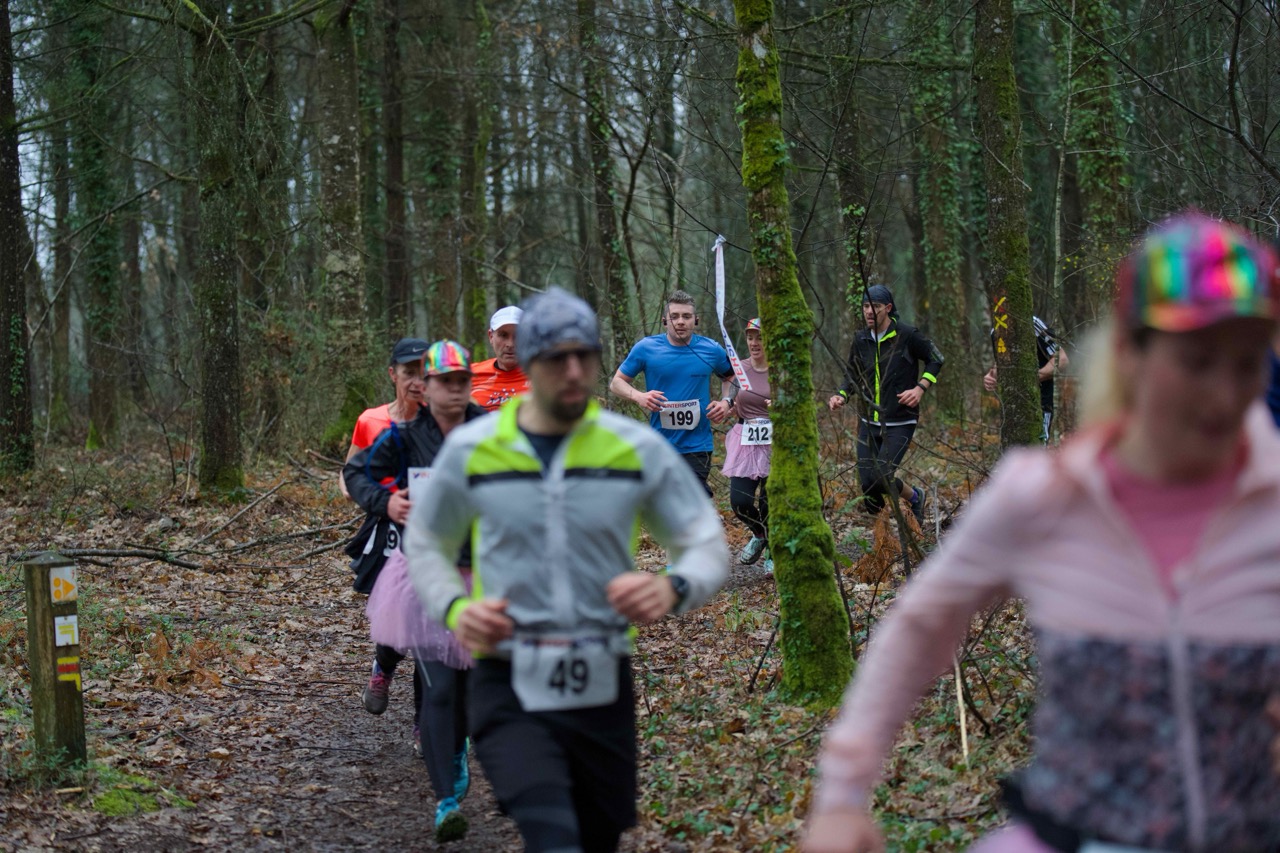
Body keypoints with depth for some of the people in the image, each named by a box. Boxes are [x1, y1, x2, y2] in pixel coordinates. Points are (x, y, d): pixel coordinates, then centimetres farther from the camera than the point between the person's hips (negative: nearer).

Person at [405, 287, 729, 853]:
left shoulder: (638, 449, 1)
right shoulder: (471, 450, 1)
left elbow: (708, 546, 5)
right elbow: (425, 543, 16)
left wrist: (674, 589, -18)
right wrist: (455, 608, -5)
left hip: (603, 688, 2)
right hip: (508, 686, -2)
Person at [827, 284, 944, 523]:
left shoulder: (907, 335, -10)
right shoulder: (861, 340, 4)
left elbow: (936, 360, 1)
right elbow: (852, 375, 17)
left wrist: (920, 388, -13)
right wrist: (841, 395, -2)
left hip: (900, 423, -5)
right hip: (869, 423, 5)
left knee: (880, 478, -16)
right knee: (866, 484, -1)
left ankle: (915, 497, 14)